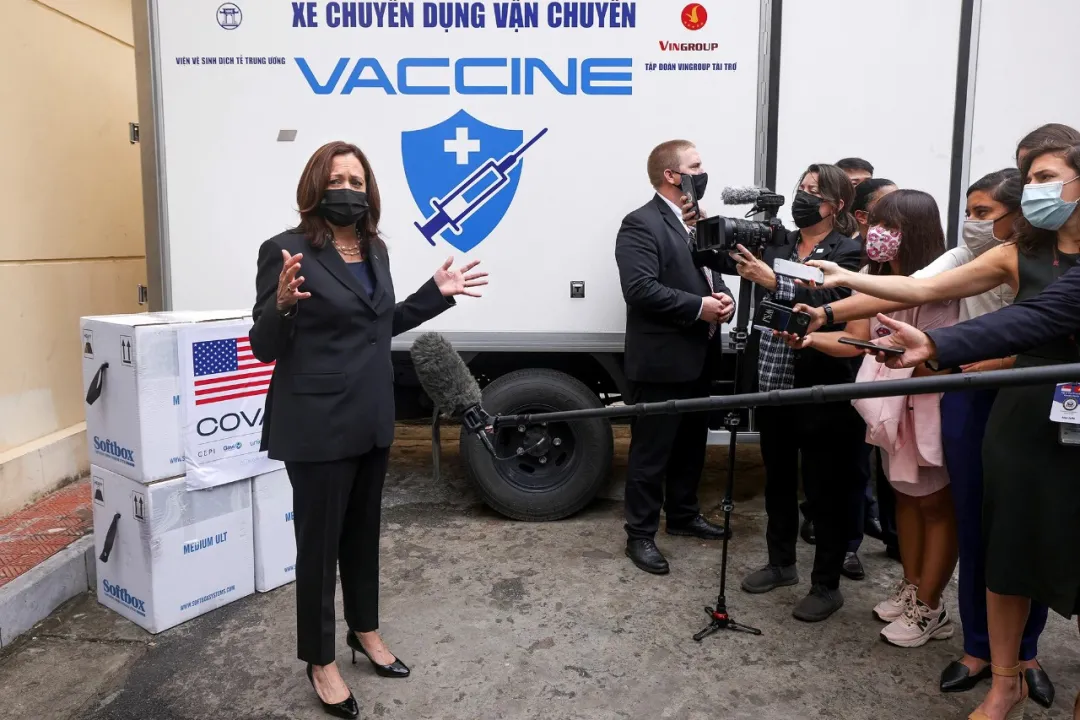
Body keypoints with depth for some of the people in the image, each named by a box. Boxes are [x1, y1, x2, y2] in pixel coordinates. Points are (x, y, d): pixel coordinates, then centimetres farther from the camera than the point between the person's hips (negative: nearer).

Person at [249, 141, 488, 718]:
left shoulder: (375, 250, 7)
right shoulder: (287, 250, -14)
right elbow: (264, 348, -13)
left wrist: (437, 293, 10)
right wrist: (283, 303, -33)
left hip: (372, 419, 7)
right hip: (317, 425, -6)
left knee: (363, 530, 20)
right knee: (319, 541, 6)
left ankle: (365, 631, 40)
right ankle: (320, 663, 25)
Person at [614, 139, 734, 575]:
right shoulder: (641, 224, -13)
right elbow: (641, 288, -24)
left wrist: (723, 297, -1)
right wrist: (699, 307, -20)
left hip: (699, 358, 9)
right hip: (661, 362, -9)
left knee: (691, 444, 20)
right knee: (651, 452, 1)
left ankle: (683, 515, 37)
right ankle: (640, 535, 12)